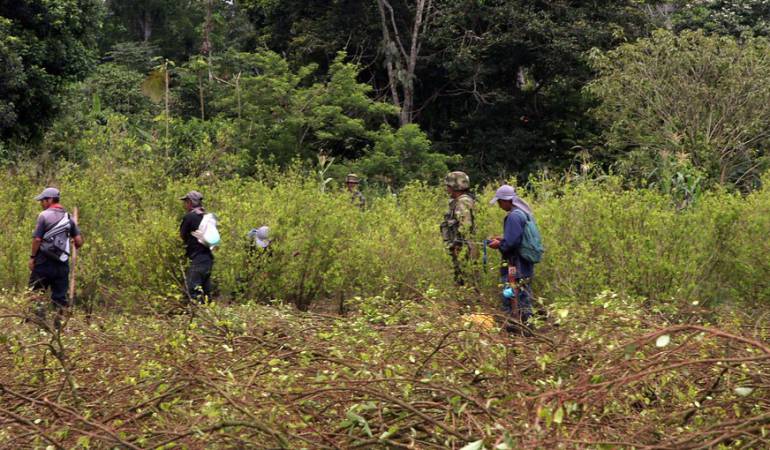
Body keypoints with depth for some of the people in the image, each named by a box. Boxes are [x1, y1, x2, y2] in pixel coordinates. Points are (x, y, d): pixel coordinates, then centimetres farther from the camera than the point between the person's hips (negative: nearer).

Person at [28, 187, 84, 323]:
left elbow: (37, 239, -12)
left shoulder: (44, 215, -6)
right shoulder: (68, 218, 11)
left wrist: (32, 257, -4)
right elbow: (79, 242, 6)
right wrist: (71, 249, 25)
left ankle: (39, 320, -3)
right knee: (60, 296, 8)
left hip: (44, 261, -5)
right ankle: (58, 322, 7)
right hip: (62, 263, 5)